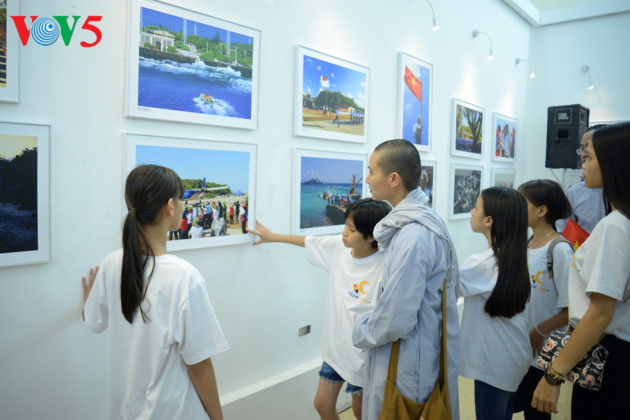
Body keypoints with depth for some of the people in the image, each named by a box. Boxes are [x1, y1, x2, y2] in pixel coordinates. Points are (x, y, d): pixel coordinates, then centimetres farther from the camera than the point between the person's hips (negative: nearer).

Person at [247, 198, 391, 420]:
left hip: (362, 354, -5)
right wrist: (272, 236, 19)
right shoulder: (338, 246, -8)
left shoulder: (383, 267, -26)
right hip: (335, 346, 6)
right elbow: (308, 241, 9)